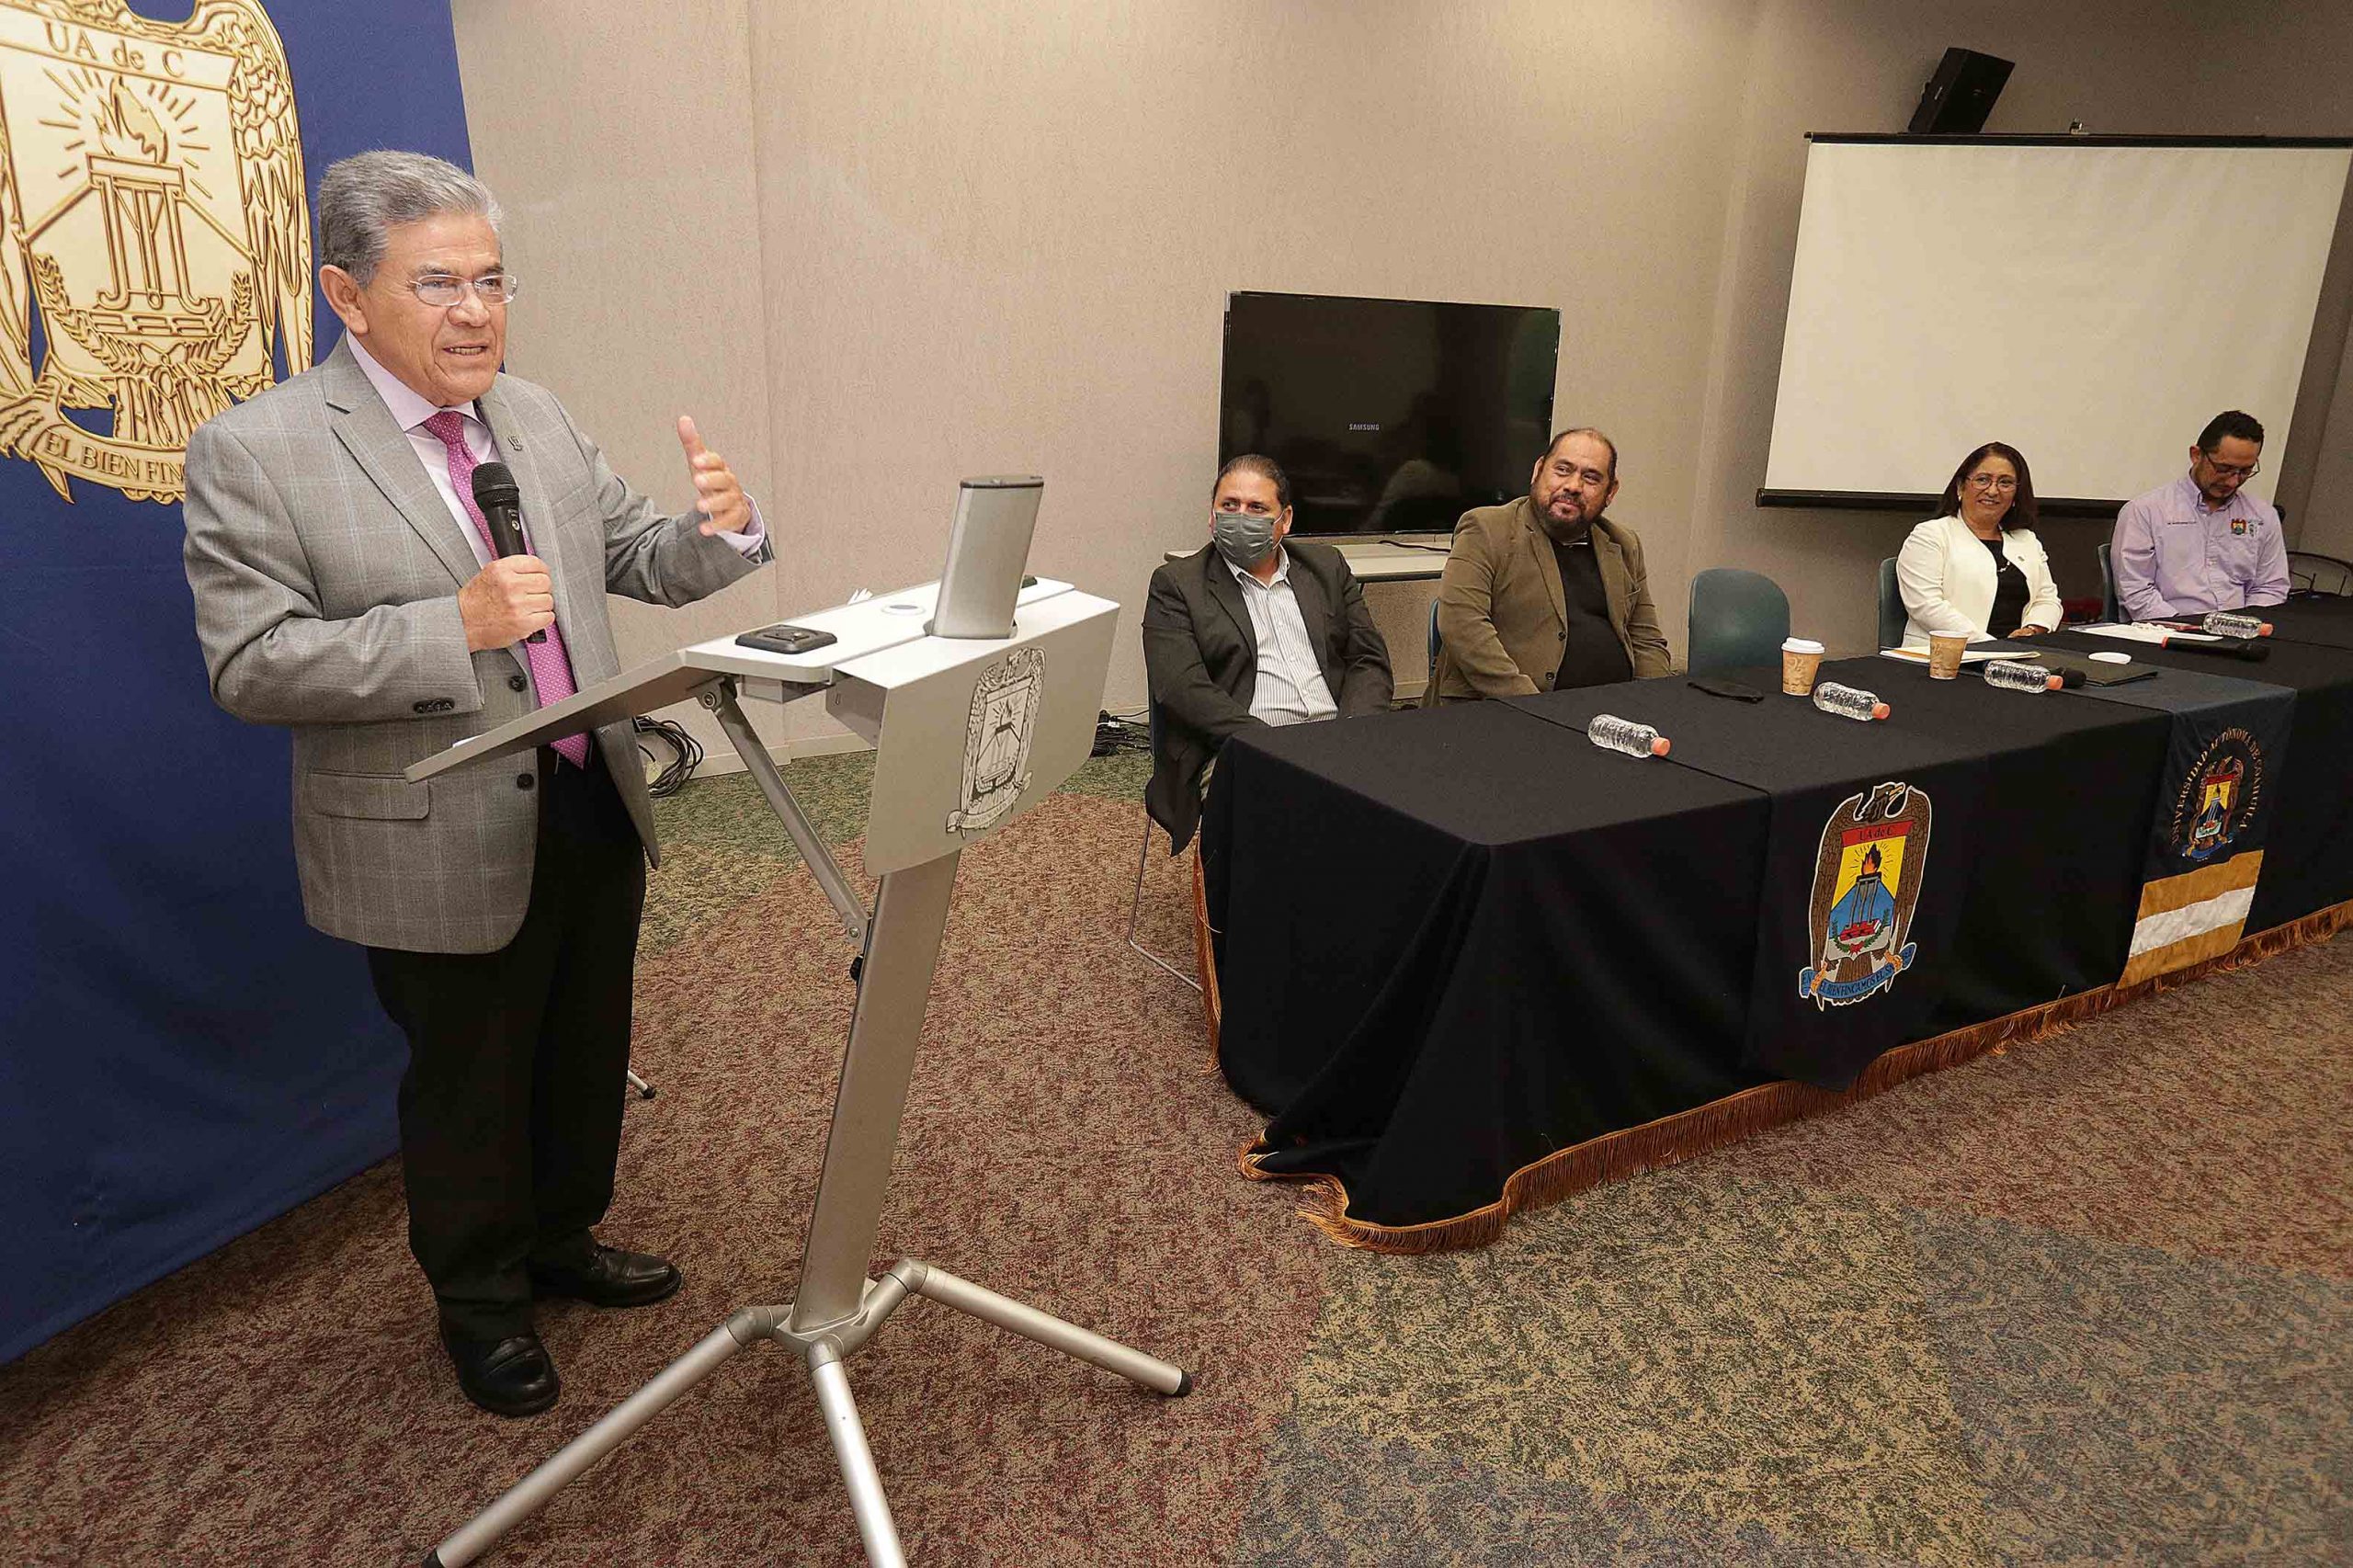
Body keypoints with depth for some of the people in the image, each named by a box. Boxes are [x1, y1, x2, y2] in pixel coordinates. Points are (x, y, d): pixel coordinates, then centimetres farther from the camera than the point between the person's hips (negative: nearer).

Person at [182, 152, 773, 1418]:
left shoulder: (538, 420, 6)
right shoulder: (253, 452, -12)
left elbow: (638, 562, 8)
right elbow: (250, 665, -16)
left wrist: (719, 529, -15)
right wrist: (452, 627, -27)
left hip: (593, 812, 6)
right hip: (442, 846, -5)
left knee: (587, 1055, 21)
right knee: (469, 1085, 13)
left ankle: (563, 1239, 46)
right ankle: (478, 1299, 37)